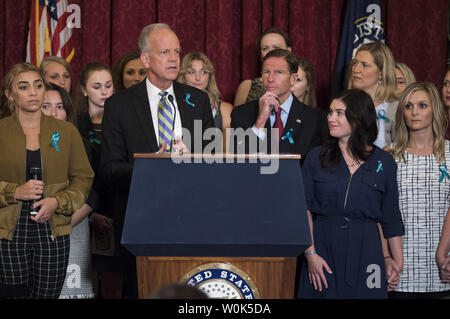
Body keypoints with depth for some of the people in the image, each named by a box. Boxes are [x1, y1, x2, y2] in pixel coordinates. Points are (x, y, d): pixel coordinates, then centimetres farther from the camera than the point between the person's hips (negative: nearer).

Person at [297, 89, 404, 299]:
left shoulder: (383, 162, 3)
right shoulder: (316, 157, 3)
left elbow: (391, 219, 7)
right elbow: (303, 208, -1)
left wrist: (399, 265, 5)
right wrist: (310, 253, -11)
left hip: (365, 250, 0)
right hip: (323, 246, 0)